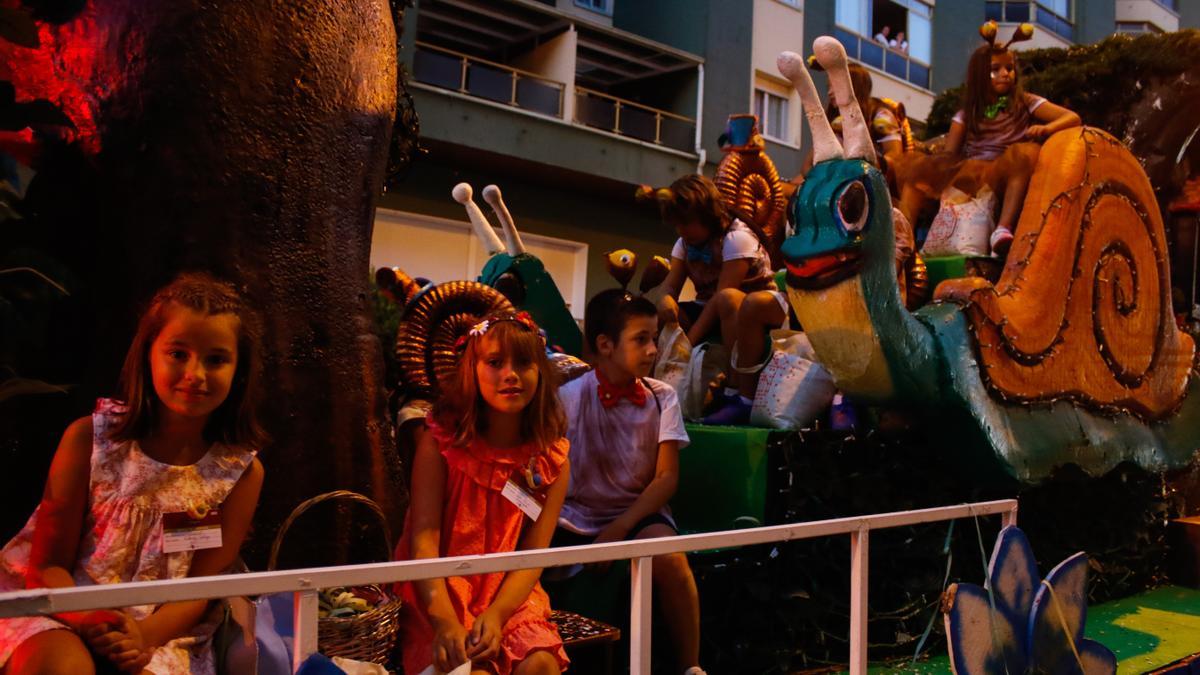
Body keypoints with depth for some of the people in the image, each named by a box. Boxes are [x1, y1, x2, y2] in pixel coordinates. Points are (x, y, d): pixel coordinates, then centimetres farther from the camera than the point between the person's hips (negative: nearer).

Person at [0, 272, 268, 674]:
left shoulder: (242, 472, -5)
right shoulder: (90, 438, -6)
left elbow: (200, 587, -2)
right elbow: (50, 561, -3)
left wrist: (145, 634, -22)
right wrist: (87, 618, -23)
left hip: (157, 628, 0)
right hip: (65, 609, 0)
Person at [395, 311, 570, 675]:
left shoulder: (551, 460, 0)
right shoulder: (439, 440, -6)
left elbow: (533, 555, -4)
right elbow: (424, 536, -14)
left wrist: (495, 615, -22)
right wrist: (445, 621, -28)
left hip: (509, 595, 2)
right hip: (440, 598, -2)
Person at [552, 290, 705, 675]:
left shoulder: (661, 397, 0)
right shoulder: (571, 396, -4)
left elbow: (666, 477, -4)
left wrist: (620, 528, -15)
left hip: (637, 513, 1)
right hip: (576, 515, 0)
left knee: (669, 556, -32)